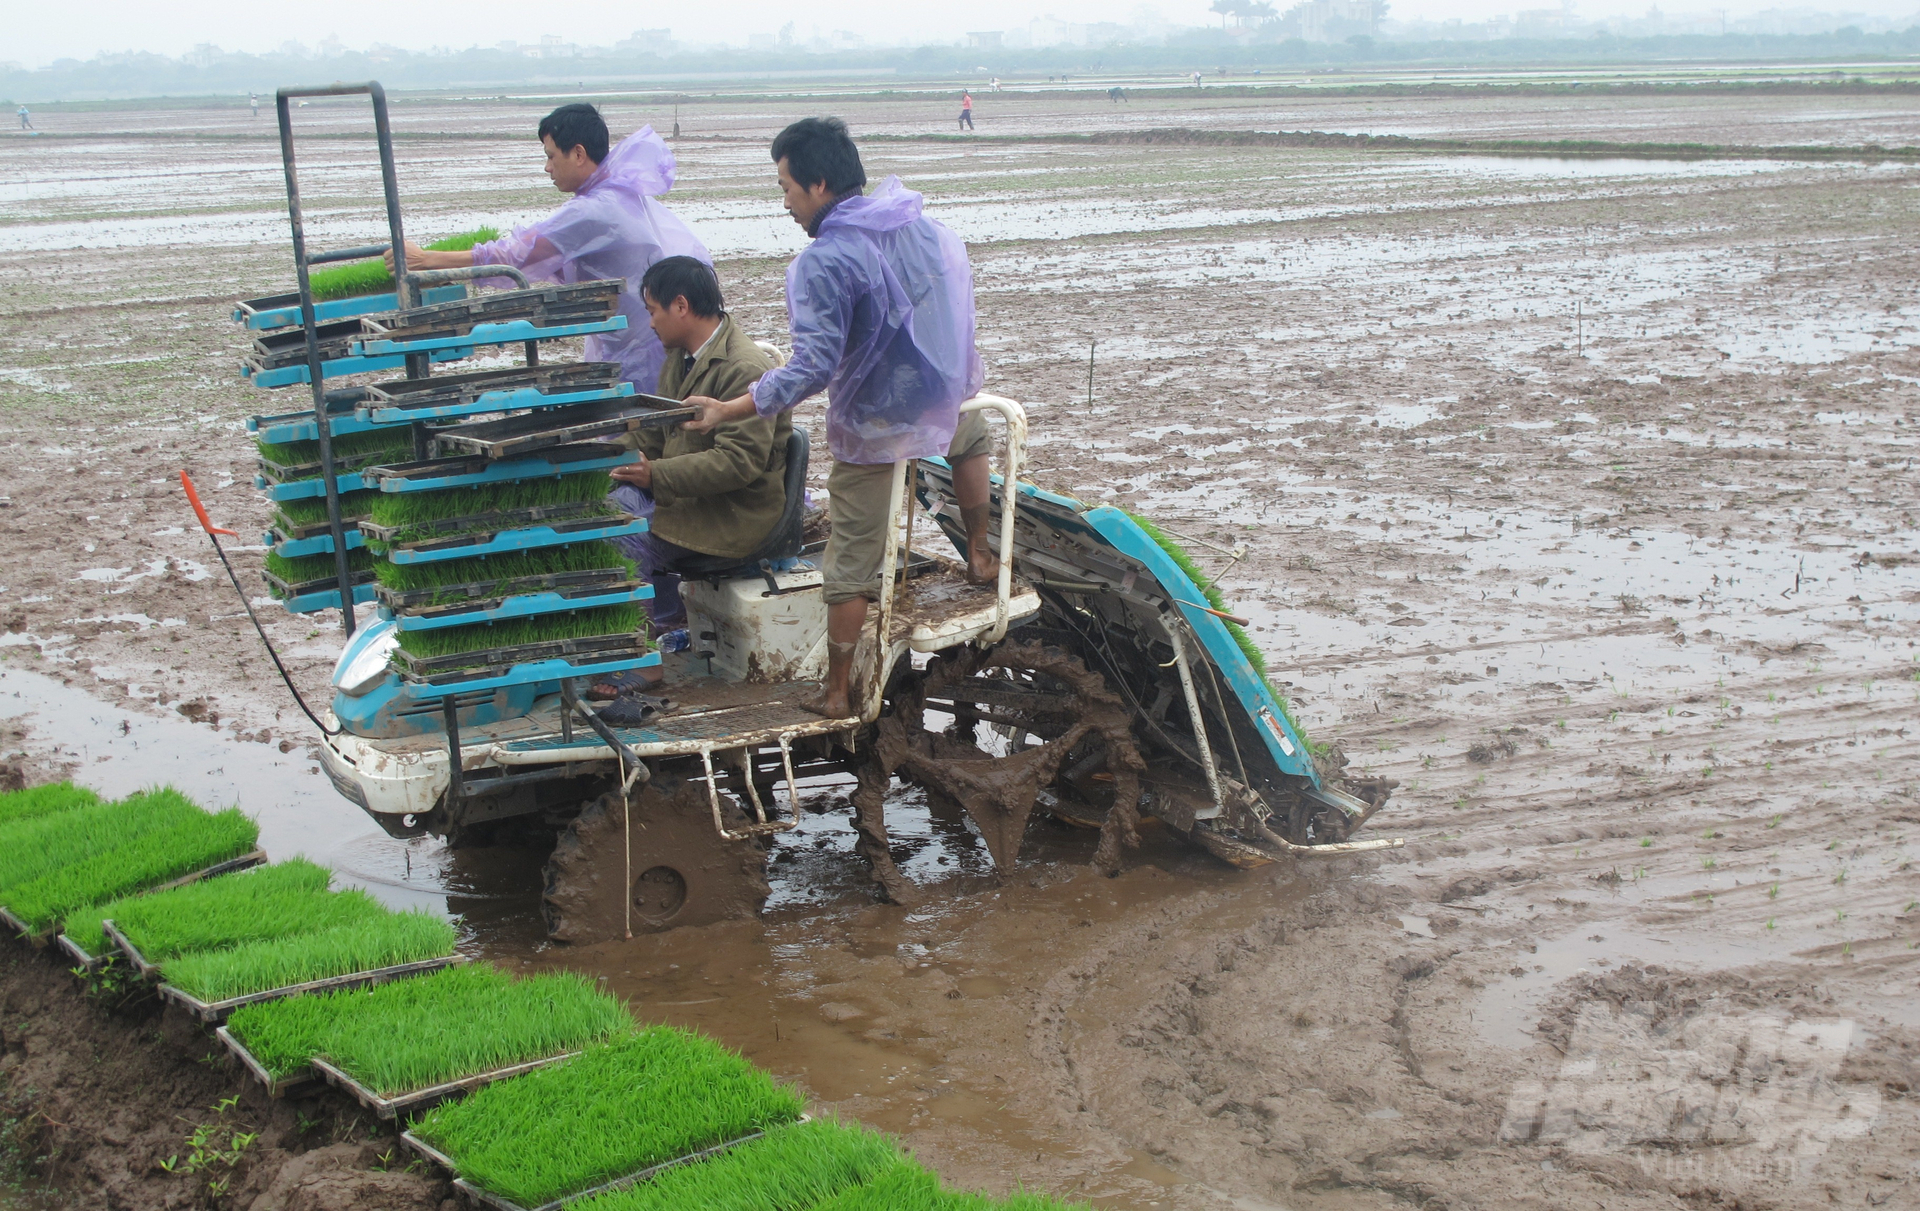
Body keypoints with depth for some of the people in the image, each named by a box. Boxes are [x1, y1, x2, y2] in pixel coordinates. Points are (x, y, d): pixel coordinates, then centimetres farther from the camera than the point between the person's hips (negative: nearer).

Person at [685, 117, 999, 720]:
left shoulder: (823, 263, -23)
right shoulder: (928, 229, -1)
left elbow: (813, 368, -28)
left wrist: (729, 409, -25)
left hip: (872, 427, -5)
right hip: (945, 398, 5)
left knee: (852, 562, 8)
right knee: (971, 436, 41)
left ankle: (838, 692, 18)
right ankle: (980, 555, 47)